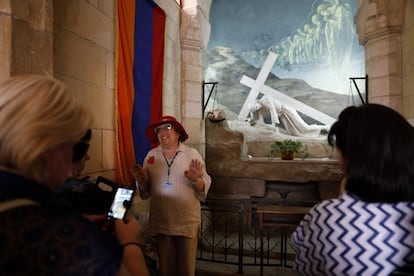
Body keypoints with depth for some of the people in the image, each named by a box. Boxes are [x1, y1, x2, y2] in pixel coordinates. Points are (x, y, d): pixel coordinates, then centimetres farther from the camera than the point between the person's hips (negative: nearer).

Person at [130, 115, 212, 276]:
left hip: (187, 222, -2)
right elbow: (145, 193, 9)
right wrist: (141, 180, -11)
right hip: (160, 222, 3)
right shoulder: (151, 155, 4)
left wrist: (195, 180, -24)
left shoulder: (192, 154, -3)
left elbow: (204, 190, -5)